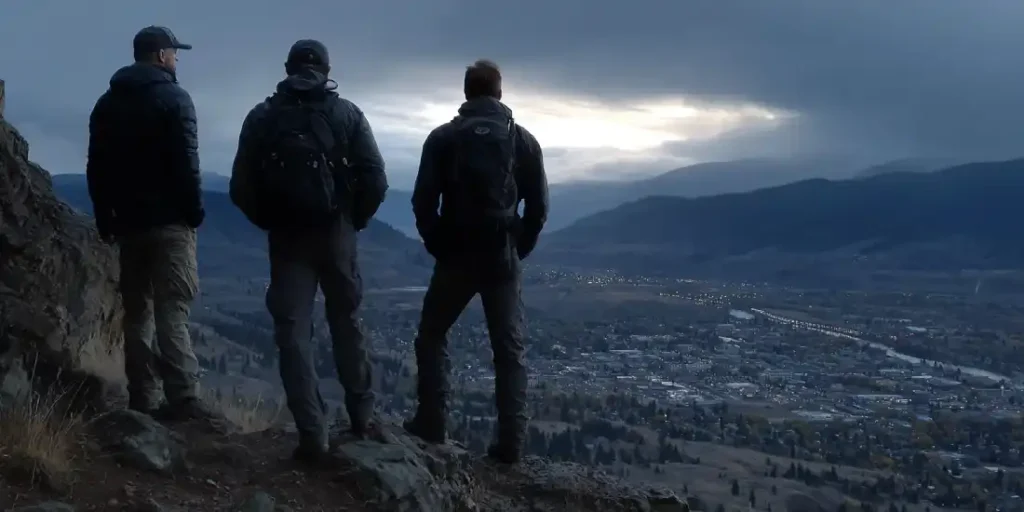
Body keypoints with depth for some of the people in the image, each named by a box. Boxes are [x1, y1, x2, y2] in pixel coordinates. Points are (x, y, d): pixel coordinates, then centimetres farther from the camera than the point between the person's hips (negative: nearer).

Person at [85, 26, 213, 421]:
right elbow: (185, 162, -13)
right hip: (168, 220, -6)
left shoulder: (107, 103, 14)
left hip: (128, 221, 6)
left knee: (136, 311, 9)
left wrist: (105, 219, 15)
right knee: (172, 309, -10)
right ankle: (182, 399, -15)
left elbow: (96, 167, 12)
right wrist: (194, 210, -5)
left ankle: (142, 400, 7)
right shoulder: (173, 98, -5)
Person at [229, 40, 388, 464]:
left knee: (293, 333, 2)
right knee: (346, 325, 17)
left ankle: (312, 435, -4)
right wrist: (355, 219, 9)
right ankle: (362, 416, 23)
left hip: (286, 237, -1)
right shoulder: (347, 114, 1)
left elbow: (241, 187, -3)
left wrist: (269, 222, 12)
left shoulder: (262, 117, 2)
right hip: (336, 234, 1)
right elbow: (375, 180, -7)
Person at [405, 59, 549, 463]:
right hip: (503, 259, 1)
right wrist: (518, 249, 12)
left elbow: (423, 201, -6)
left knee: (431, 337, 16)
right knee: (509, 350, 7)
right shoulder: (523, 140, 3)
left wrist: (437, 245, 8)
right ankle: (510, 441, 3)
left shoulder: (443, 137, -1)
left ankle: (432, 424, 12)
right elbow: (538, 205, 1)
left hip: (455, 256, -1)